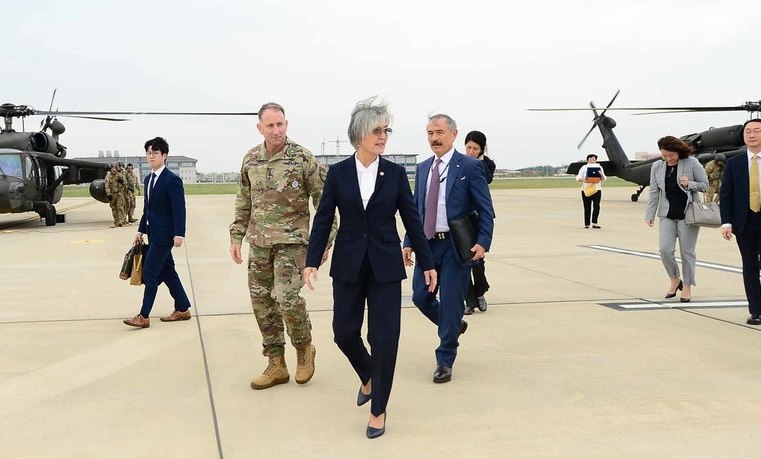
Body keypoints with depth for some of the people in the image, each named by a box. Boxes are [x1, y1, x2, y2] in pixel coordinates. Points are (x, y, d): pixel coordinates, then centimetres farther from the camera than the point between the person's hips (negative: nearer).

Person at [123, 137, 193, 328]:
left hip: (164, 234, -9)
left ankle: (144, 316, -2)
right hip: (153, 233, 9)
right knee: (166, 271, 13)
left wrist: (179, 234, -22)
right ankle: (182, 309, 22)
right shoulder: (148, 180, 13)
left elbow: (179, 209, -17)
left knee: (150, 271, -7)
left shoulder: (172, 180, -13)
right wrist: (141, 230, 17)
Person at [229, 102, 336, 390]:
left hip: (291, 241, -5)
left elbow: (324, 202, -6)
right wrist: (236, 237, 11)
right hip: (259, 244, 5)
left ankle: (304, 348, 12)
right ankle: (276, 366, 19)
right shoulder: (250, 160, 6)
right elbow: (243, 204, 15)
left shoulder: (303, 158, -9)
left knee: (287, 297, -17)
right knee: (262, 302, 6)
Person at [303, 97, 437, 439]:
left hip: (386, 266, -1)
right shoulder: (338, 172, -1)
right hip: (348, 265, 1)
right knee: (344, 332, 6)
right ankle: (368, 377, 38)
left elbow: (411, 220, 3)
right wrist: (312, 261, -8)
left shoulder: (396, 173, 0)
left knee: (384, 337, -1)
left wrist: (427, 262, 3)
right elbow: (323, 219, -1)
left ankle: (378, 409, 14)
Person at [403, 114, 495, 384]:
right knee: (421, 296, 6)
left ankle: (445, 361, 13)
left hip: (456, 245, -5)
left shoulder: (470, 167, -6)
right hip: (427, 243, 6)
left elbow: (486, 210, -7)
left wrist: (483, 242, -19)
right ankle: (453, 326, 35)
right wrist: (409, 242, 7)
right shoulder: (422, 169, 11)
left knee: (451, 302, -1)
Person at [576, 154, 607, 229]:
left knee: (596, 206, -15)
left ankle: (594, 223, -18)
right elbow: (578, 178, 4)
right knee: (587, 207, 2)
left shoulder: (599, 167, 13)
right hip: (586, 190, 0)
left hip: (597, 189, 0)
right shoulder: (584, 168, 9)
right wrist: (583, 180, -17)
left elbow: (603, 179, 9)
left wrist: (601, 175, -13)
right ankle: (586, 224, 9)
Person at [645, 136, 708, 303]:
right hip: (667, 215, 3)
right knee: (664, 249, -6)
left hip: (688, 214, -3)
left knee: (687, 252, 2)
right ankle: (674, 280, 17)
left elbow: (705, 184, 2)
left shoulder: (692, 163, -5)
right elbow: (654, 193, 8)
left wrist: (689, 184, -17)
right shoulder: (657, 167, 5)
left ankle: (687, 287, 15)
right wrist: (650, 214, 2)